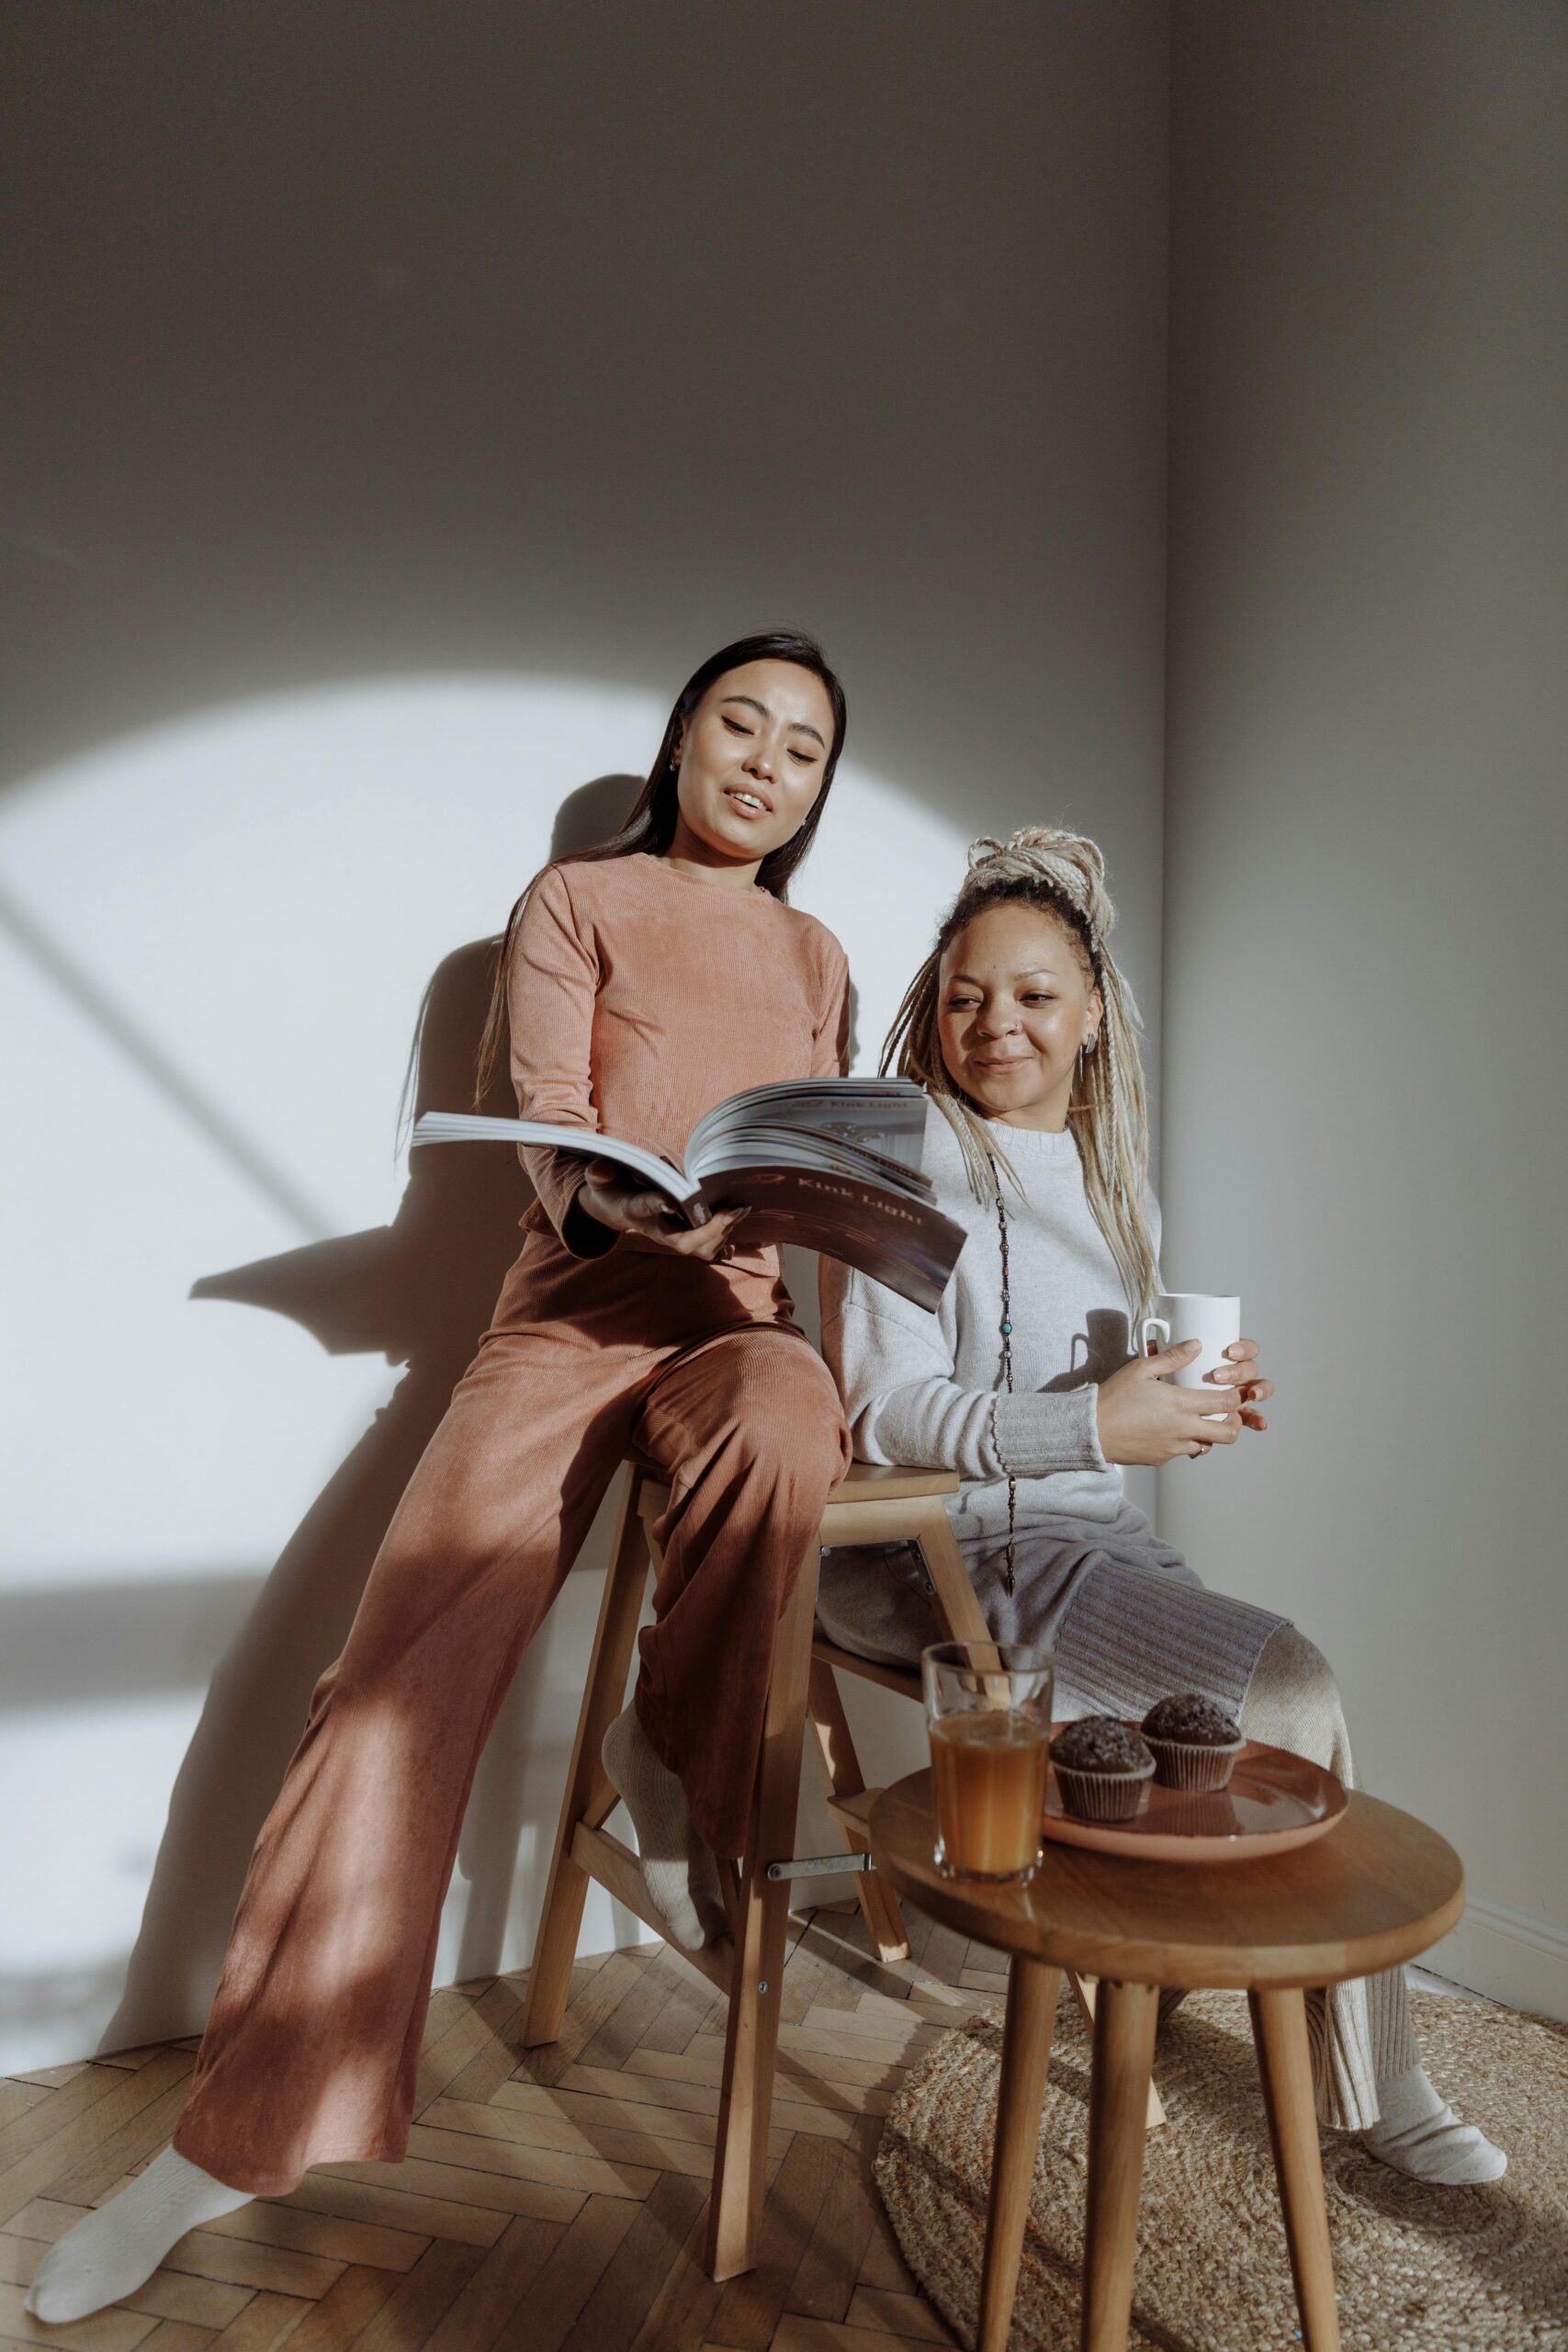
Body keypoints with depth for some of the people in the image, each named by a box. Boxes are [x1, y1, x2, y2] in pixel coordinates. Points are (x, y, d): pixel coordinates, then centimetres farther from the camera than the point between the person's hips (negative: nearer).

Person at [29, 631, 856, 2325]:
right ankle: (241, 2132, -6)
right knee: (411, 1654, -18)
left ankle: (670, 1755, -10)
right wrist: (662, 1204, -26)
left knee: (785, 1426, -37)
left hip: (740, 1318, 2)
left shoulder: (815, 961, 21)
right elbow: (550, 1141, -4)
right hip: (579, 1303, -2)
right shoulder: (575, 903, 9)